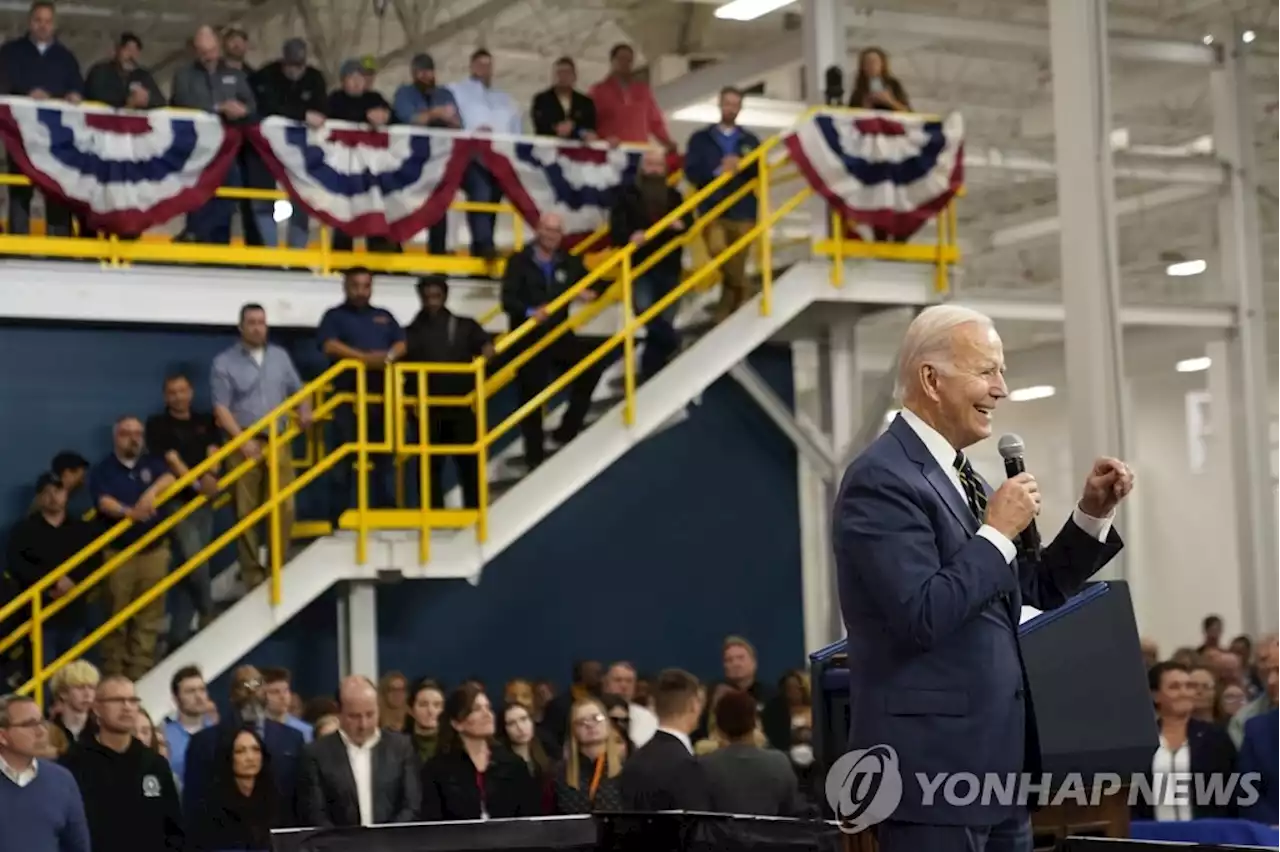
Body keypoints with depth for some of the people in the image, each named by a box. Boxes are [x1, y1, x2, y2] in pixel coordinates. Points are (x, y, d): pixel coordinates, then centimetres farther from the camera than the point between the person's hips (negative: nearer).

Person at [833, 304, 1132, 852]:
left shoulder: (959, 475, 15)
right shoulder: (882, 479, -14)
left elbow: (1038, 590, 21)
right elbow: (923, 617, -23)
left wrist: (1092, 514, 8)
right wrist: (999, 531, -15)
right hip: (932, 767, -9)